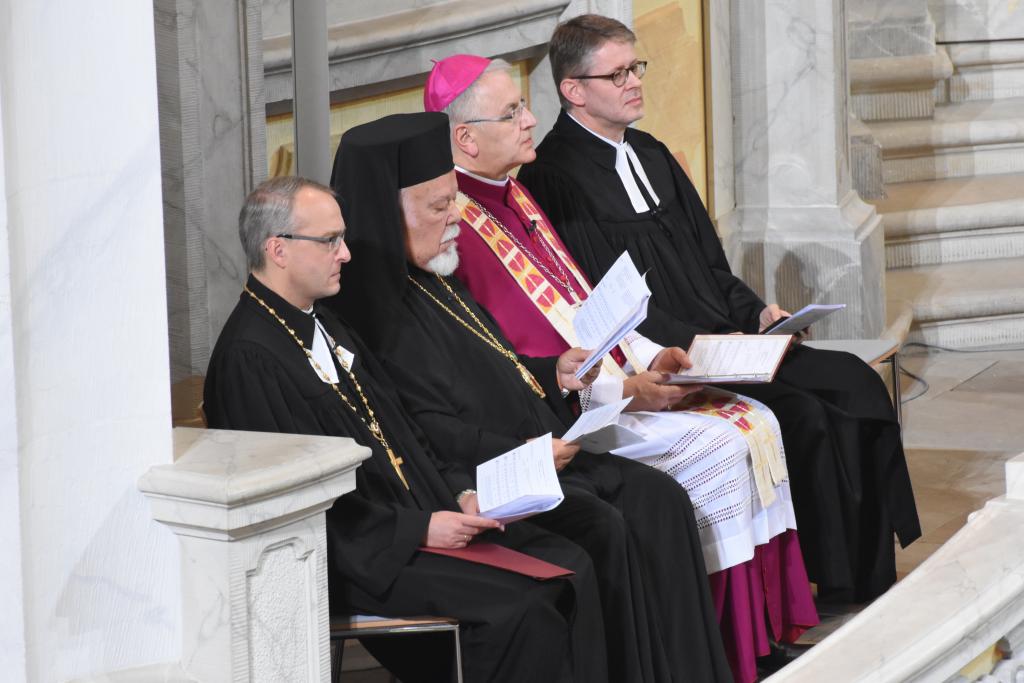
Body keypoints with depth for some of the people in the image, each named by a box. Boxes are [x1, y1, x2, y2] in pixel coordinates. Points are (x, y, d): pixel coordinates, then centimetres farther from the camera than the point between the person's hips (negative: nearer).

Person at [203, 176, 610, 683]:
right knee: (521, 609, -24)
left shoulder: (325, 326, 17)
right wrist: (418, 529, -18)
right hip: (359, 559, -9)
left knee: (571, 570, -7)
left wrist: (459, 491, 5)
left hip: (423, 516, 9)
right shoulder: (250, 359, -15)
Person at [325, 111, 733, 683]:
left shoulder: (436, 281, 17)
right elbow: (427, 427, -21)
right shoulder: (381, 309, -15)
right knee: (603, 528, -26)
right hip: (477, 482, -10)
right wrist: (515, 455, -25)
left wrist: (553, 373, 12)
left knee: (660, 500, -6)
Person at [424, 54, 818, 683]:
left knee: (756, 423, -5)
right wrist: (618, 389, -19)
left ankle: (768, 625, -5)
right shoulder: (455, 223, -16)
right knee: (714, 446, -22)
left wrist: (648, 355, 4)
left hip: (611, 380, 9)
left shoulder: (512, 197, 15)